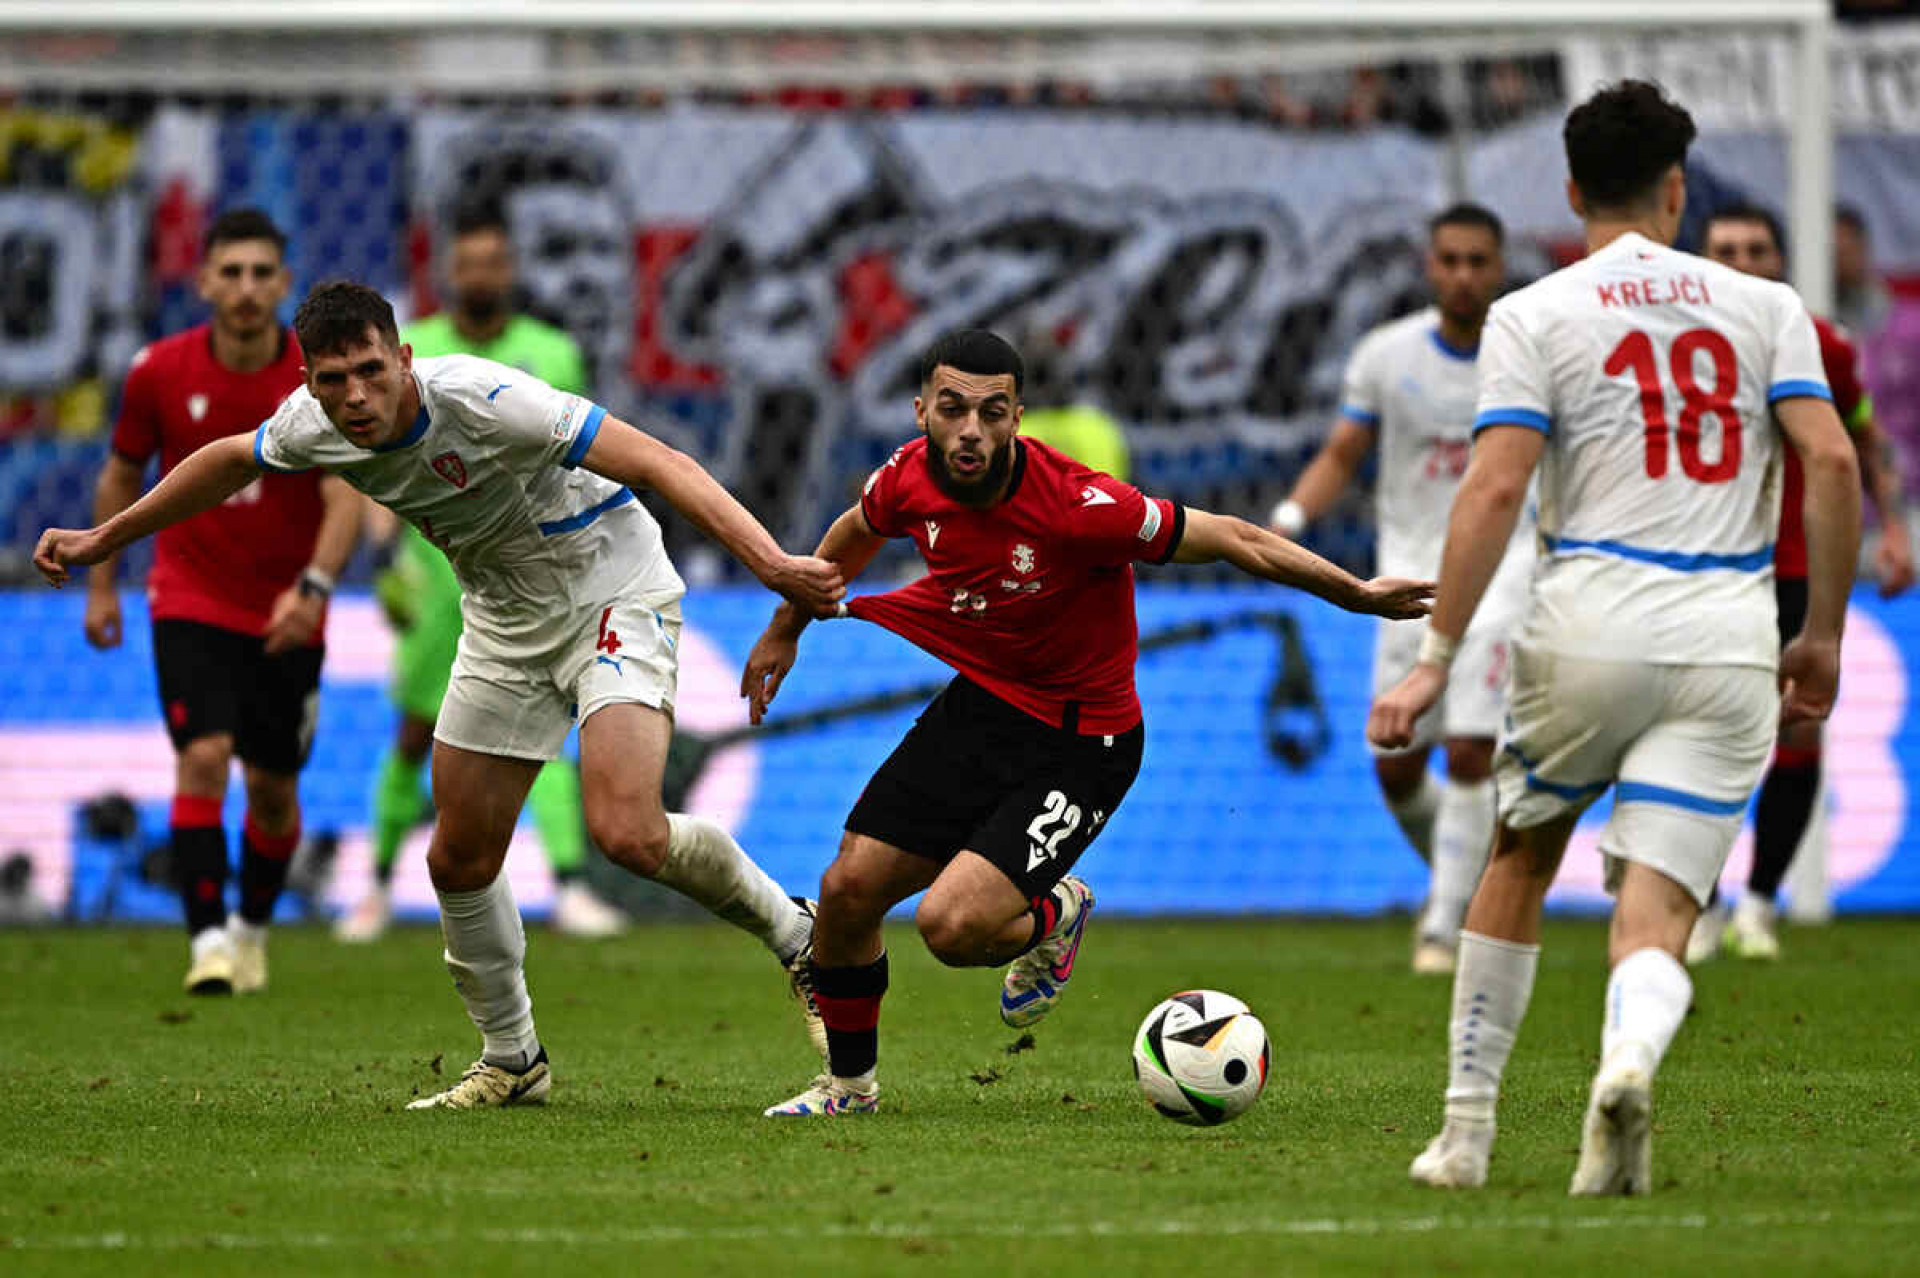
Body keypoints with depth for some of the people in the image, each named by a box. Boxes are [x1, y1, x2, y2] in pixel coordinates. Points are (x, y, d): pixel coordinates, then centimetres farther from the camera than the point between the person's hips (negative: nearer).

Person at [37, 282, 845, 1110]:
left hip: (612, 596, -7)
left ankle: (793, 934, 0)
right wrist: (104, 540, 22)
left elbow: (659, 464, -33)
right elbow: (234, 459, 14)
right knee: (459, 859, 6)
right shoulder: (312, 425, -11)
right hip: (505, 622, 7)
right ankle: (511, 1062, 27)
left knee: (627, 835, -25)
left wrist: (771, 564, -44)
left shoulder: (485, 401, -31)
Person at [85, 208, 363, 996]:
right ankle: (208, 943, -20)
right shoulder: (160, 372, -8)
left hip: (286, 616, 1)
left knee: (273, 789, 10)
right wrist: (101, 584, 9)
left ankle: (252, 930, 35)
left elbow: (345, 497, -19)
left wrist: (314, 585, -35)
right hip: (190, 600, -1)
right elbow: (122, 474, 8)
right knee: (203, 759, -19)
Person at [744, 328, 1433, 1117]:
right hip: (980, 703, 6)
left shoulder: (1077, 507, -30)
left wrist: (1359, 595, -18)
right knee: (848, 890, 1)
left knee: (951, 924, -21)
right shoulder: (910, 479, -12)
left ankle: (1054, 917, 16)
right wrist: (787, 629, 26)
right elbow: (855, 534, 14)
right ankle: (849, 1082, 26)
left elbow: (1232, 540, -21)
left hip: (1079, 742, -6)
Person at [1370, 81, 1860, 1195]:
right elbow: (1832, 462, 1)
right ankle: (1630, 1057, -35)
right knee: (1657, 913, -1)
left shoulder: (1533, 316, 4)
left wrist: (1435, 660, -7)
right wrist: (1822, 636, 8)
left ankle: (1467, 1129, 24)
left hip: (1591, 622, -1)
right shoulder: (1766, 306, 11)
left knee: (1522, 857, 23)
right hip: (1729, 640, 1)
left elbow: (1496, 487, -7)